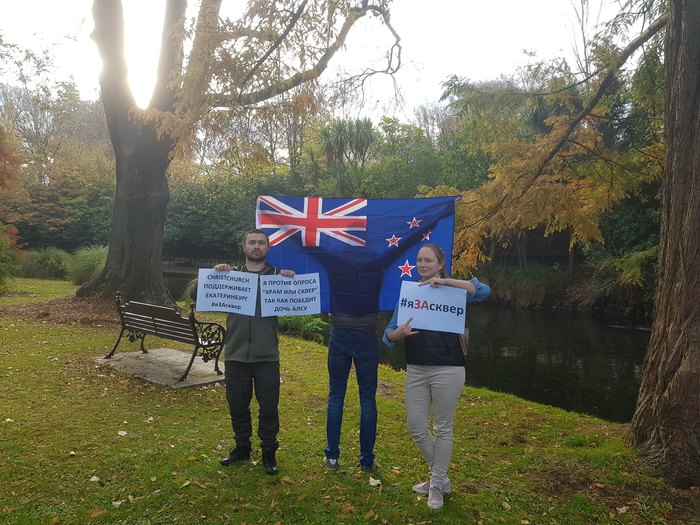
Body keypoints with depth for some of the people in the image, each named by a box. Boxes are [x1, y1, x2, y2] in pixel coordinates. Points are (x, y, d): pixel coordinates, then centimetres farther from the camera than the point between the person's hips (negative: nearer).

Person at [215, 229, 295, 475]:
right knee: (237, 405, 14)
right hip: (235, 354, 1)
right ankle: (242, 447, 33)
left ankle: (269, 452, 23)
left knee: (269, 407, 6)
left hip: (267, 356, -1)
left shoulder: (277, 275, 4)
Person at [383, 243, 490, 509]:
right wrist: (398, 334, -23)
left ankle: (437, 485, 28)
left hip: (447, 370, -4)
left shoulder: (451, 291, -2)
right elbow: (388, 335, 1)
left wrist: (445, 281, -27)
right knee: (416, 427, 10)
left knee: (442, 428, 9)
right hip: (415, 370, 4)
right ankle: (440, 477, 34)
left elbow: (484, 291, -22)